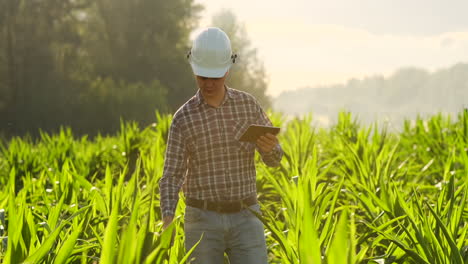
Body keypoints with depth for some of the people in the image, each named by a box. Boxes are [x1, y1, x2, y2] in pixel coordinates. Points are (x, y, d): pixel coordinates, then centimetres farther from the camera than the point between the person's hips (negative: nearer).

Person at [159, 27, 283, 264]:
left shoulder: (248, 104, 3)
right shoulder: (183, 118, -3)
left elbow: (274, 159, 8)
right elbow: (172, 177, -6)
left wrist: (269, 147, -18)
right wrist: (168, 218, -26)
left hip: (245, 219, 1)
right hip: (203, 220, -1)